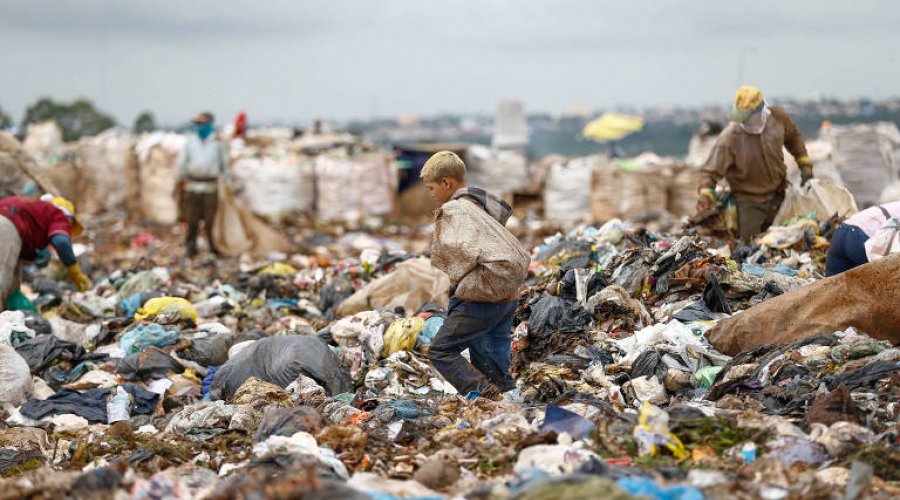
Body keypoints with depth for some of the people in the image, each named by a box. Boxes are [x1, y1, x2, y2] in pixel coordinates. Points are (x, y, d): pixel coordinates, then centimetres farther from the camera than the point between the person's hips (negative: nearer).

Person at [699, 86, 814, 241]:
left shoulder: (778, 117, -14)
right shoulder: (729, 138, -28)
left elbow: (793, 136, 9)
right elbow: (711, 170, -25)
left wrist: (805, 165, 8)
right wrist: (705, 193, -42)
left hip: (778, 195, 4)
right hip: (749, 203, -4)